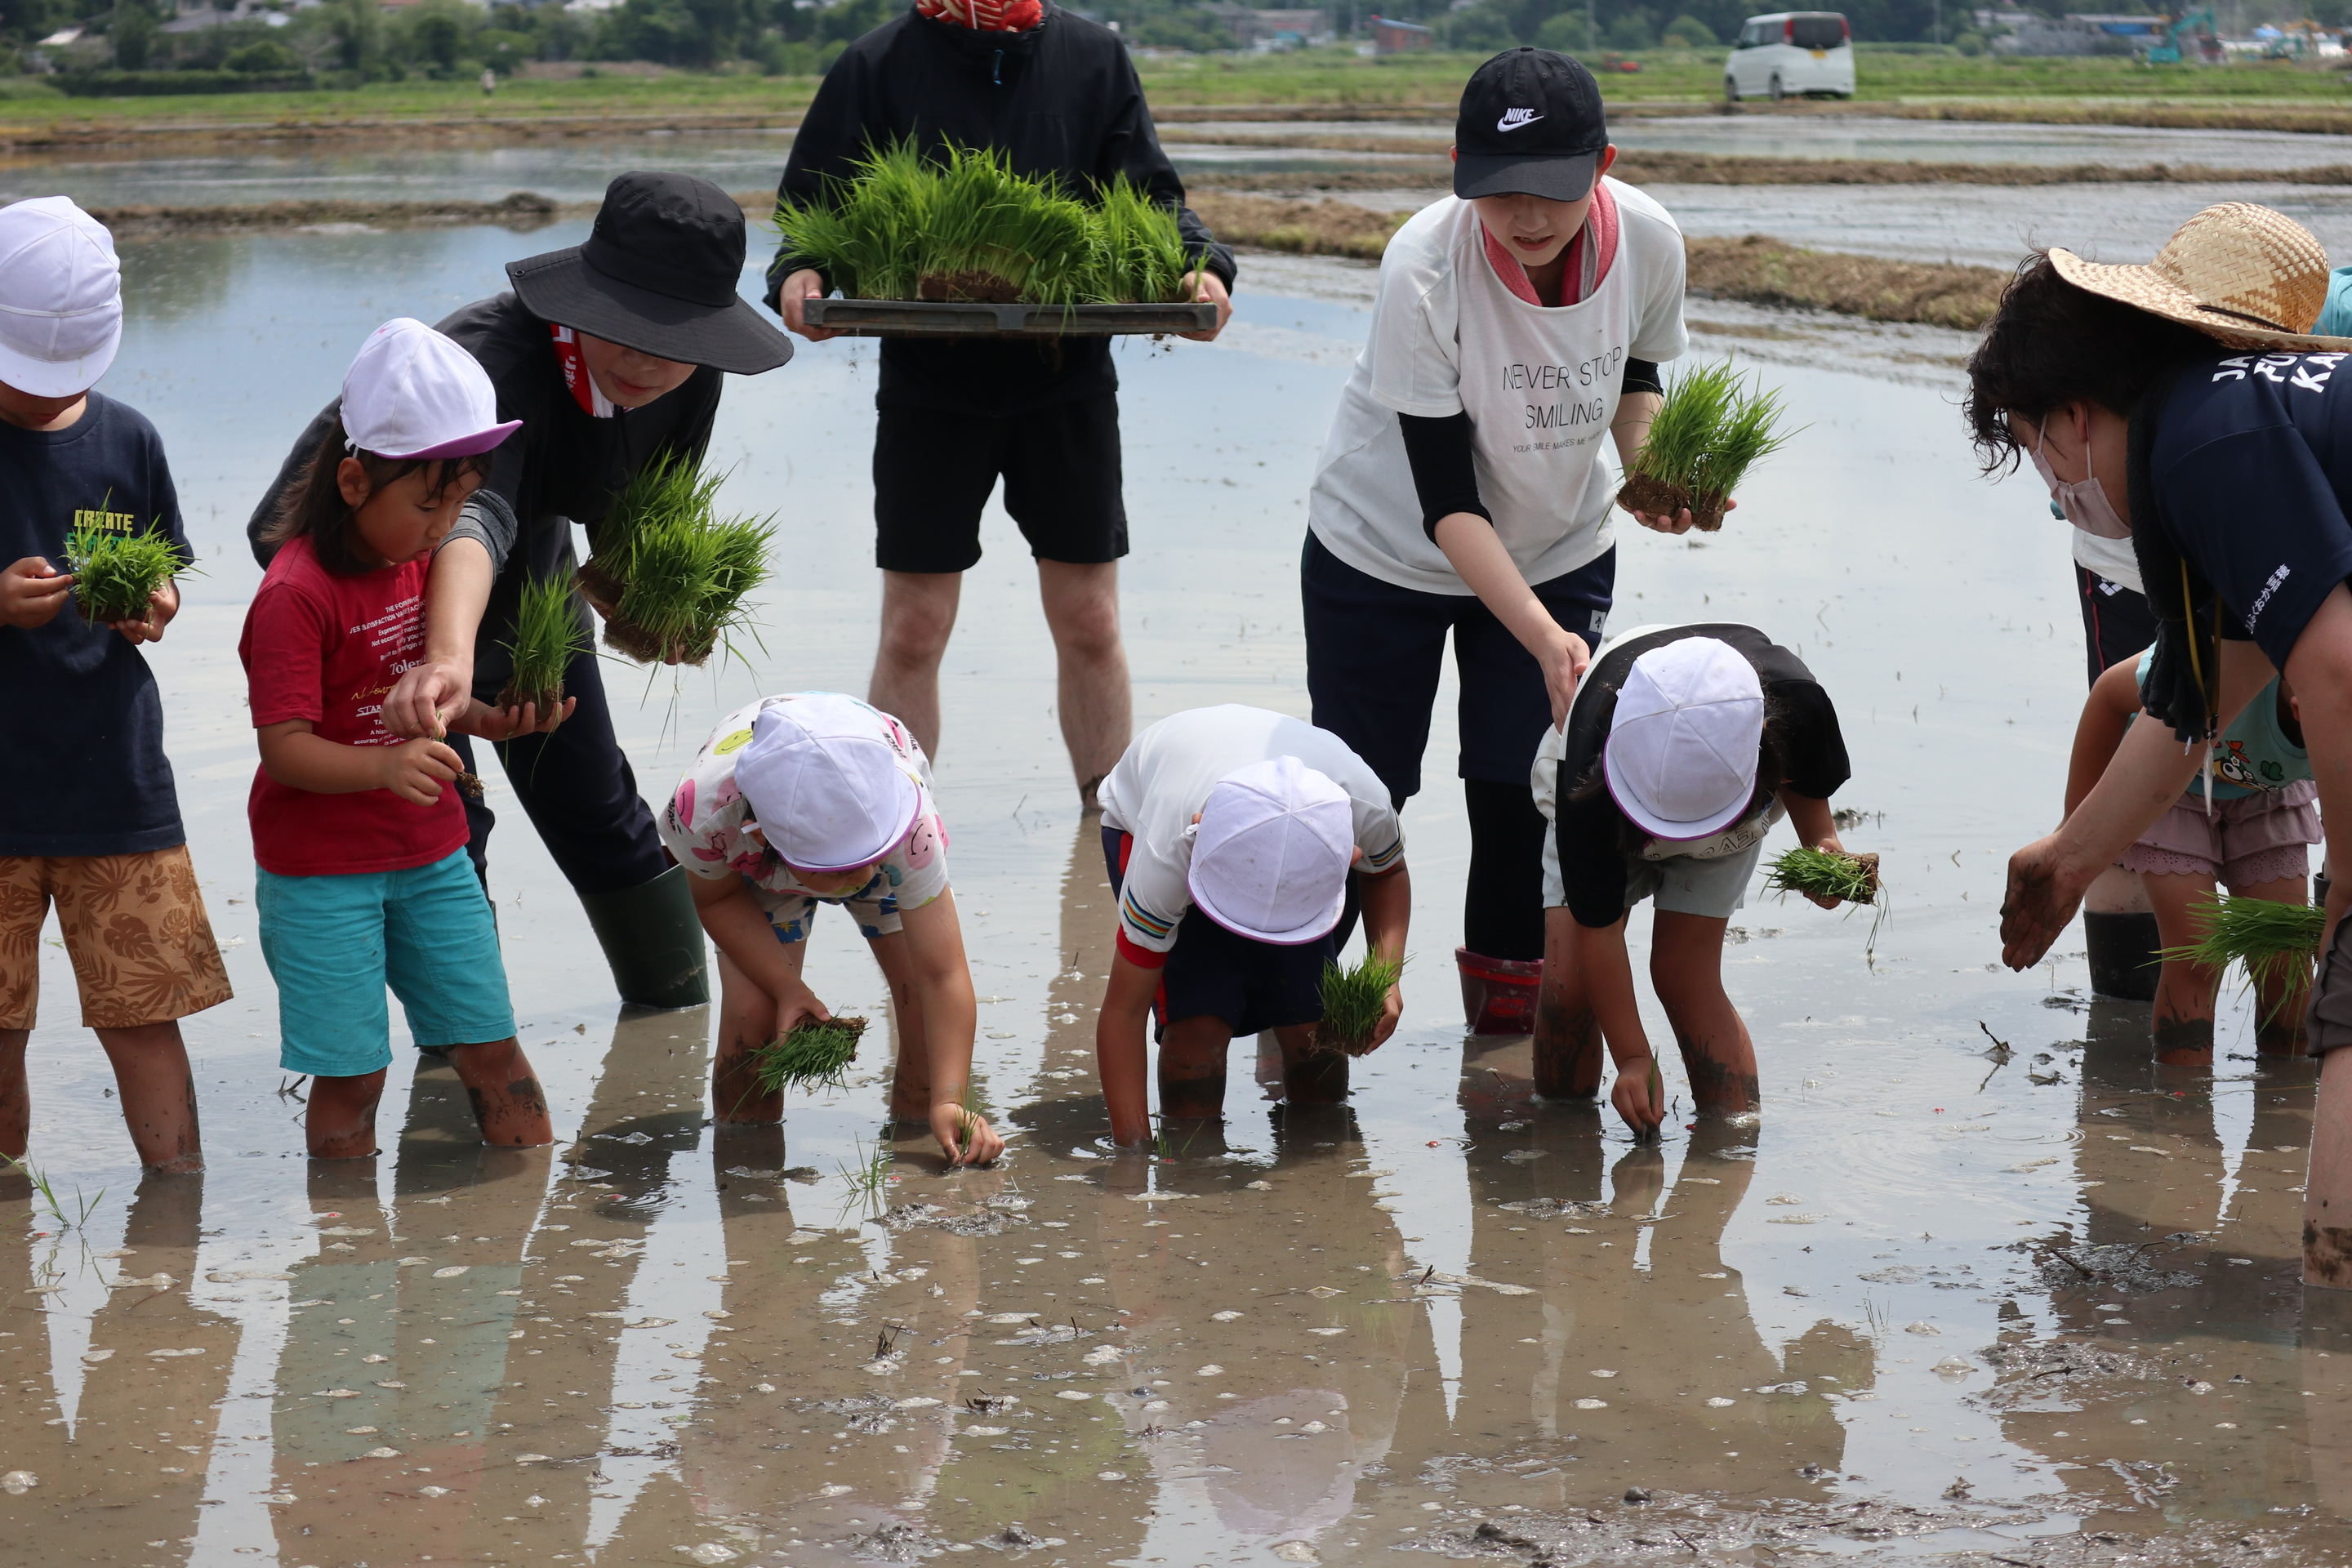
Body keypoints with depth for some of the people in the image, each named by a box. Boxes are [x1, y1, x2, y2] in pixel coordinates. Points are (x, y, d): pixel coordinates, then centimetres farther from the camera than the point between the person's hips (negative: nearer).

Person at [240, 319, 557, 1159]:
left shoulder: (421, 563, 6)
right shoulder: (295, 594, -20)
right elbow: (284, 748, -24)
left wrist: (487, 719, -1)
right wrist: (386, 766, -39)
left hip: (432, 854, 7)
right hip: (321, 873, -7)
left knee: (492, 1049, 9)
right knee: (352, 1077, 0)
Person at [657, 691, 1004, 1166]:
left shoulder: (912, 825, -46)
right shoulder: (705, 808, -44)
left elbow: (942, 975, -40)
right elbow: (717, 898, -18)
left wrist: (948, 1103, -48)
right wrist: (788, 989, -28)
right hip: (755, 863, 0)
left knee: (925, 987, -19)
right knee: (751, 1013, -17)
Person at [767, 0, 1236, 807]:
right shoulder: (878, 66, -2)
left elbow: (1152, 198, 5)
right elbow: (815, 206, 1)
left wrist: (1200, 267, -15)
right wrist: (799, 274, -21)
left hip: (1070, 383, 1)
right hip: (929, 384, -1)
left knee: (1089, 623, 7)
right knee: (912, 629, 3)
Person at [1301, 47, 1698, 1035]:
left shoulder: (1647, 241, -21)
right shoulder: (1425, 269, -33)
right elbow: (1446, 502, -29)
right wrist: (1543, 637, -38)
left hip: (1560, 553, 3)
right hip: (1387, 551, -3)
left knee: (1525, 793, 1)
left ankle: (1514, 1006, 23)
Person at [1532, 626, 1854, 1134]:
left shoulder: (1795, 700, -40)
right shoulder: (1588, 773, -43)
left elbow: (1808, 784, -11)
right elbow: (1597, 925, -32)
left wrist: (1822, 844, -30)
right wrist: (1634, 1060, -29)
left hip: (1733, 823, 1)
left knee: (1683, 974, -16)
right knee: (1568, 984, -13)